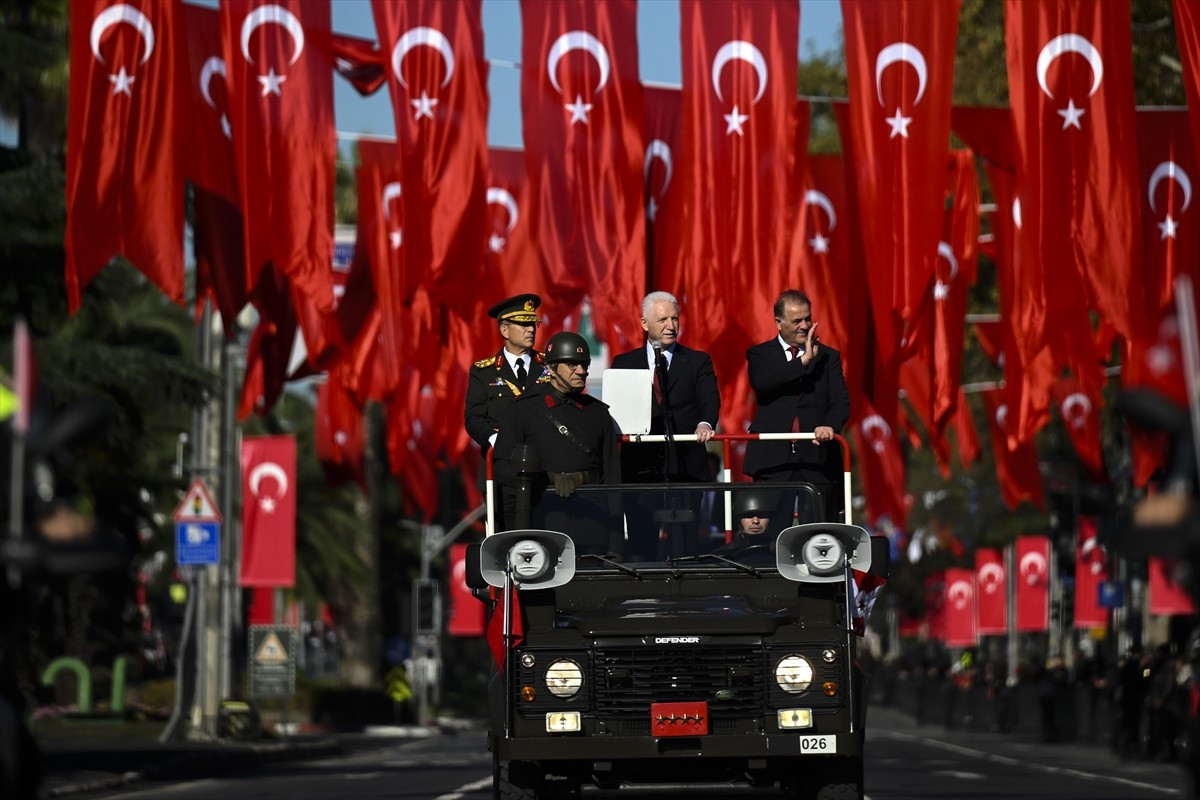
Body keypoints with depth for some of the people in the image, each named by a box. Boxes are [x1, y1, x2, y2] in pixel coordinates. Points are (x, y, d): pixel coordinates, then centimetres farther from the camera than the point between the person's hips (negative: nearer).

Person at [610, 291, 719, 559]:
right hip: (641, 467, 0)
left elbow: (709, 398, -5)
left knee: (686, 549, -1)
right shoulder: (624, 364, 12)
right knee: (641, 547, 1)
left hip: (685, 467, 0)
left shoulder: (697, 361, 10)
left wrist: (705, 423, -27)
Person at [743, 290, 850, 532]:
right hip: (773, 462, -1)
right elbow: (762, 383, -14)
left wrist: (830, 425, -20)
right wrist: (803, 360, -16)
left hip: (818, 459, 1)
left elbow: (841, 402, 1)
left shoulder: (828, 357, 12)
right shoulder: (759, 355, 8)